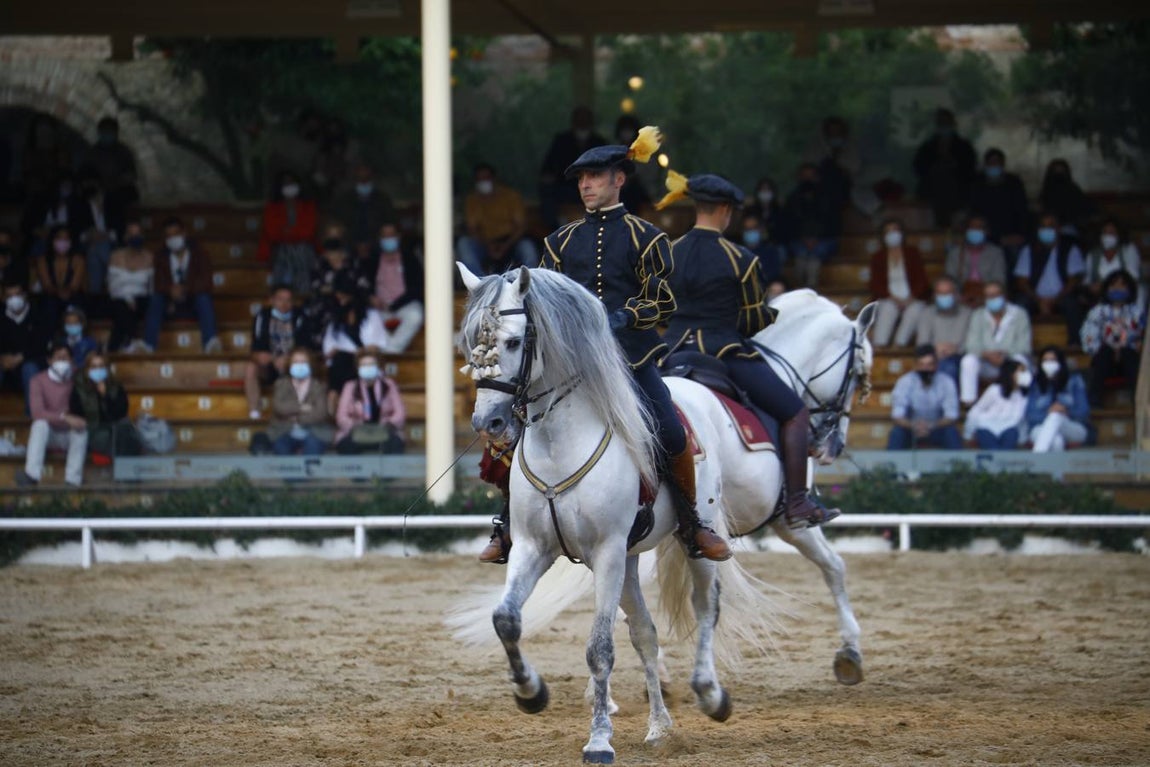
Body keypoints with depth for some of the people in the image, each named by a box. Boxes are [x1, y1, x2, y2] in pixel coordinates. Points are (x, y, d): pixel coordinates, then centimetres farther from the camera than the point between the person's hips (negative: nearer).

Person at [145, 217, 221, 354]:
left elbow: (205, 283, -13)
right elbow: (159, 284, -7)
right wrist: (171, 290, -30)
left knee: (204, 298, -34)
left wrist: (185, 289, -29)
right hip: (171, 305, 2)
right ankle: (148, 345, -42)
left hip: (194, 302, -2)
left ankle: (210, 343, -51)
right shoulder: (163, 259, 7)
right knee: (155, 299, -28)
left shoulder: (199, 256, 1)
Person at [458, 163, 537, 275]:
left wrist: (506, 246, -21)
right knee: (463, 243, -29)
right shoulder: (472, 199, 5)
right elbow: (471, 228, -2)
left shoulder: (511, 195, 0)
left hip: (511, 242, -2)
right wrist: (488, 246, -22)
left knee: (527, 247, -36)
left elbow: (521, 226, -4)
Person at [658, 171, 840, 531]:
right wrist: (777, 315, 19)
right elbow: (754, 319, -2)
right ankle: (797, 503, -3)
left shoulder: (670, 253, 6)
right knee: (795, 412, 4)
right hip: (726, 353, -5)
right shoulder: (740, 259, -8)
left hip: (675, 351, 5)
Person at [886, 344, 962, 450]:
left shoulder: (946, 382, -16)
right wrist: (913, 425, -46)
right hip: (912, 429, 0)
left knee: (952, 432, -31)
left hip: (937, 430, 0)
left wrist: (931, 426, -41)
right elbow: (897, 416, -23)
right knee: (897, 432, -32)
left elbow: (951, 416, -20)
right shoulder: (904, 382, -18)